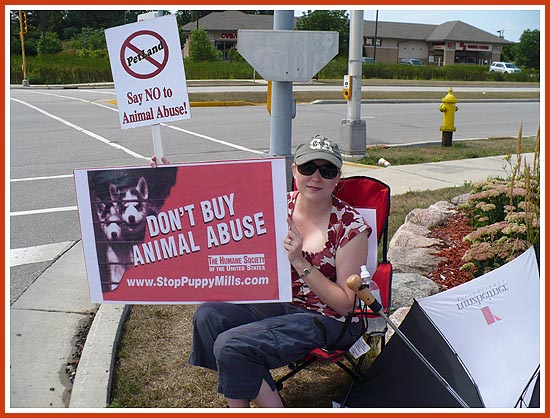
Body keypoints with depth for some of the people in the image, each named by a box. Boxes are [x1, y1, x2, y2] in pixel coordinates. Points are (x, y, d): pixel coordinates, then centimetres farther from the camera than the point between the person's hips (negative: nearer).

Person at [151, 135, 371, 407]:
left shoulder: (350, 227, -16)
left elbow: (346, 304, -15)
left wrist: (300, 262, -24)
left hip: (328, 320, -6)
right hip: (282, 302, 7)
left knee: (231, 345, -21)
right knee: (209, 315, -14)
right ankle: (237, 405, -3)